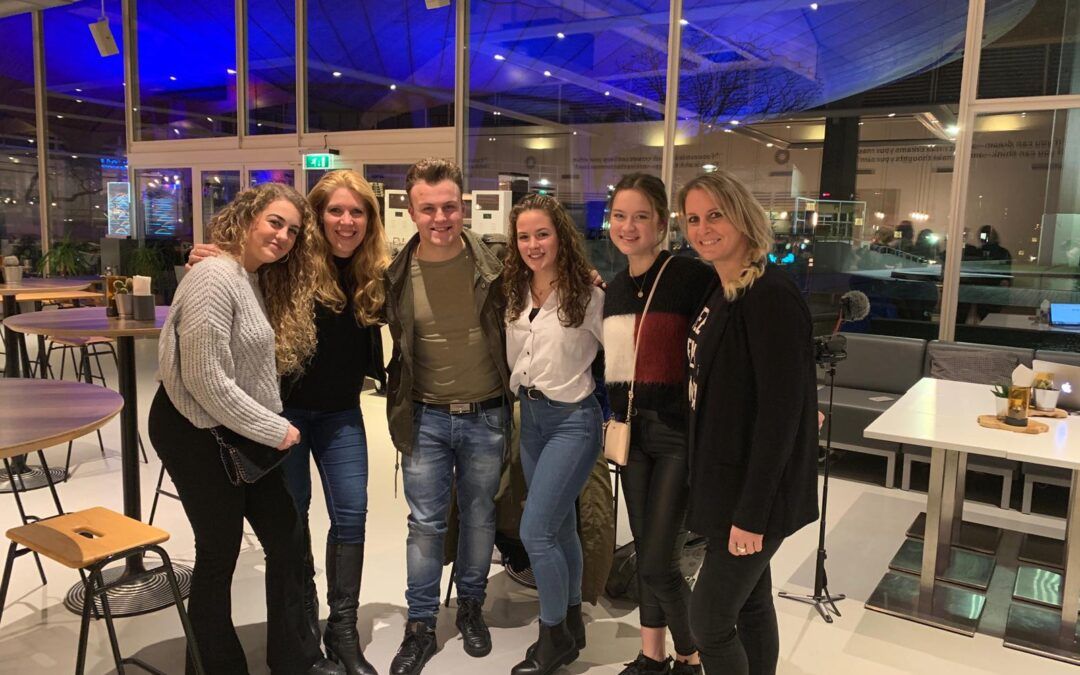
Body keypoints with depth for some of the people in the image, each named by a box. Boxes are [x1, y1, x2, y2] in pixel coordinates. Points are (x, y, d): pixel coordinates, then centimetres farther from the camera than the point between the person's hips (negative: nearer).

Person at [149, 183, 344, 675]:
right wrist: (273, 430, -18)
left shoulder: (261, 280, 8)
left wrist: (272, 426, 3)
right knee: (219, 553, 5)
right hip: (197, 436, -9)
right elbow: (207, 382, -24)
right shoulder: (215, 278, -20)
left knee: (286, 538, 12)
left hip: (241, 433, 9)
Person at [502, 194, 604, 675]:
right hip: (530, 416, 6)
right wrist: (519, 390, 7)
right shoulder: (515, 293, 4)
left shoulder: (586, 294, -14)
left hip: (572, 419, -6)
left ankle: (554, 636, 12)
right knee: (559, 527, 17)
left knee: (535, 532, -9)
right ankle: (571, 622, 33)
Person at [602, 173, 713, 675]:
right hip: (633, 430, 7)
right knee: (644, 552, 16)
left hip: (680, 432, -6)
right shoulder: (614, 288, 9)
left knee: (658, 564, -4)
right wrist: (617, 424, 14)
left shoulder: (691, 276, -13)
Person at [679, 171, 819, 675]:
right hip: (728, 476, 8)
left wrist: (753, 511, -21)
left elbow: (781, 411, -23)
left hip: (757, 487, -8)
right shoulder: (720, 289, 7)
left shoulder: (771, 296, -21)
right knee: (750, 603, 20)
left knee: (709, 619, 1)